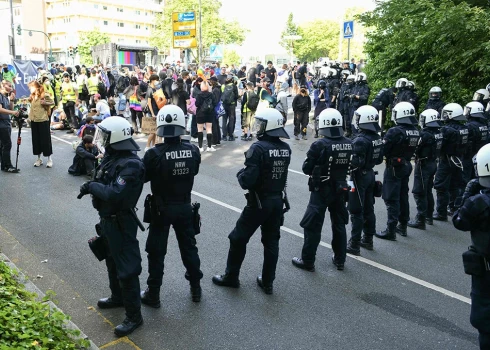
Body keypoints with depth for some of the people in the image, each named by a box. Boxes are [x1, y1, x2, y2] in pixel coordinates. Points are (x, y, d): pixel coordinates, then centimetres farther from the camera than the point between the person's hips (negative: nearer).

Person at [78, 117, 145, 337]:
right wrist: (91, 187, -5)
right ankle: (117, 297, 47)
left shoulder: (130, 164, -27)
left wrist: (92, 186, -21)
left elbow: (114, 194, -34)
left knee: (126, 268, -1)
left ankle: (134, 316, 13)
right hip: (107, 219, 10)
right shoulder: (112, 157, 3)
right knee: (112, 262, 26)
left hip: (121, 223, -10)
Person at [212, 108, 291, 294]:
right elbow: (280, 173, 8)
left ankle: (231, 277, 24)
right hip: (278, 200, 7)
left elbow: (247, 181, -23)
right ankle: (267, 282, 24)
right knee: (271, 242, 15)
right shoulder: (286, 148, 2)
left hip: (259, 202, -6)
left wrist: (240, 173, -4)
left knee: (238, 239, 11)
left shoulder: (259, 148, -20)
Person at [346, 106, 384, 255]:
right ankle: (368, 240, 27)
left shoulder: (360, 140, -22)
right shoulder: (377, 138, 3)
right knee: (368, 209, 16)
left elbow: (356, 163, -25)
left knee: (356, 212, -1)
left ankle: (354, 245, 5)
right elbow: (379, 159, 10)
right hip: (371, 174, 8)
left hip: (359, 176, -8)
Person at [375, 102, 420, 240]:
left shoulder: (395, 132, -21)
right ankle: (403, 226, 29)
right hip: (407, 165, 7)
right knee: (403, 196, 18)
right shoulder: (416, 132, 2)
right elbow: (413, 149, 7)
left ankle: (391, 230, 0)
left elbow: (383, 149, -18)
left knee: (392, 199, -2)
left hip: (394, 167, -7)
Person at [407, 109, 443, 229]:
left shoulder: (425, 134, -22)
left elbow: (415, 148, -20)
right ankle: (429, 216, 32)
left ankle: (420, 220, 1)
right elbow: (438, 149, 8)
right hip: (433, 163, 8)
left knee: (419, 192, -1)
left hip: (423, 164, -8)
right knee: (428, 190, 21)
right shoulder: (439, 133, 2)